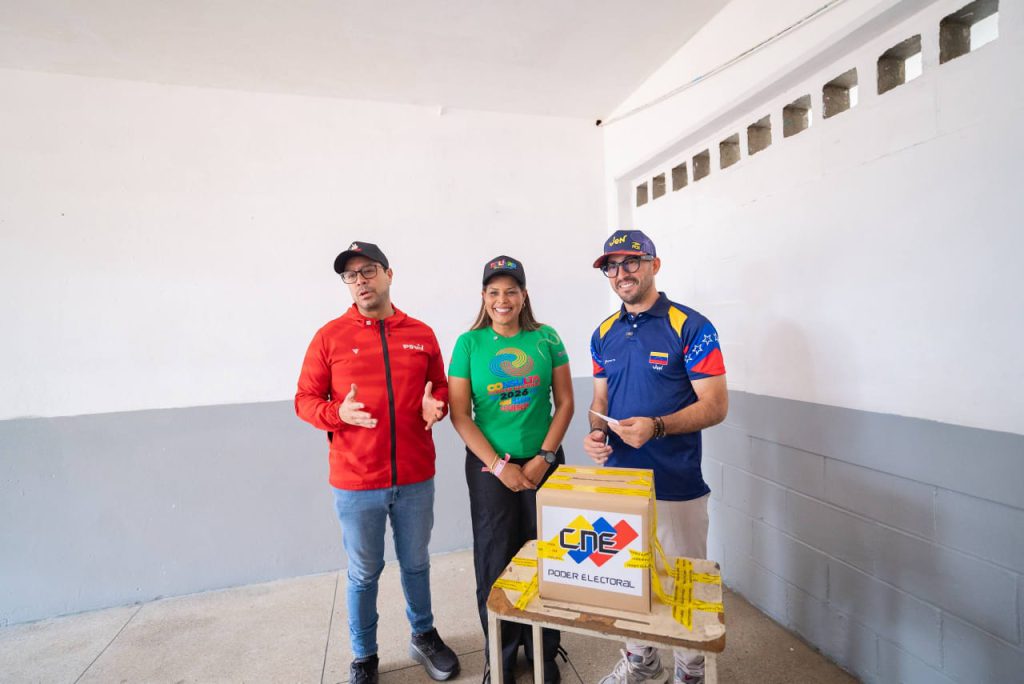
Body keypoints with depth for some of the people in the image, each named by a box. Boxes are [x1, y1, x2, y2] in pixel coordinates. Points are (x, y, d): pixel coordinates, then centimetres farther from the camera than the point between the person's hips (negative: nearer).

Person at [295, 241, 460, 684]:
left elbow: (440, 387, 12)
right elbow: (305, 400, -1)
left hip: (415, 479, 2)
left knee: (416, 563, 20)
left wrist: (435, 405, -11)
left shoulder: (421, 334, 2)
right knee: (363, 573, 15)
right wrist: (339, 413, -20)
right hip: (355, 482, -2)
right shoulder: (330, 336, -4)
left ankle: (424, 636, 44)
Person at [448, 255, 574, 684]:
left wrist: (544, 457, -8)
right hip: (490, 466, -1)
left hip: (544, 463, 1)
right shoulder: (469, 343, -4)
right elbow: (460, 414, -6)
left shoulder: (545, 338, -1)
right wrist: (499, 465, -11)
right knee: (496, 560, 9)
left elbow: (565, 402, 1)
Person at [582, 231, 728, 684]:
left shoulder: (691, 327, -11)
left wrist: (656, 426, -27)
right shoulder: (604, 334, 6)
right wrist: (596, 432, -8)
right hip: (617, 480, 5)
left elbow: (715, 406, -13)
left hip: (676, 485, -5)